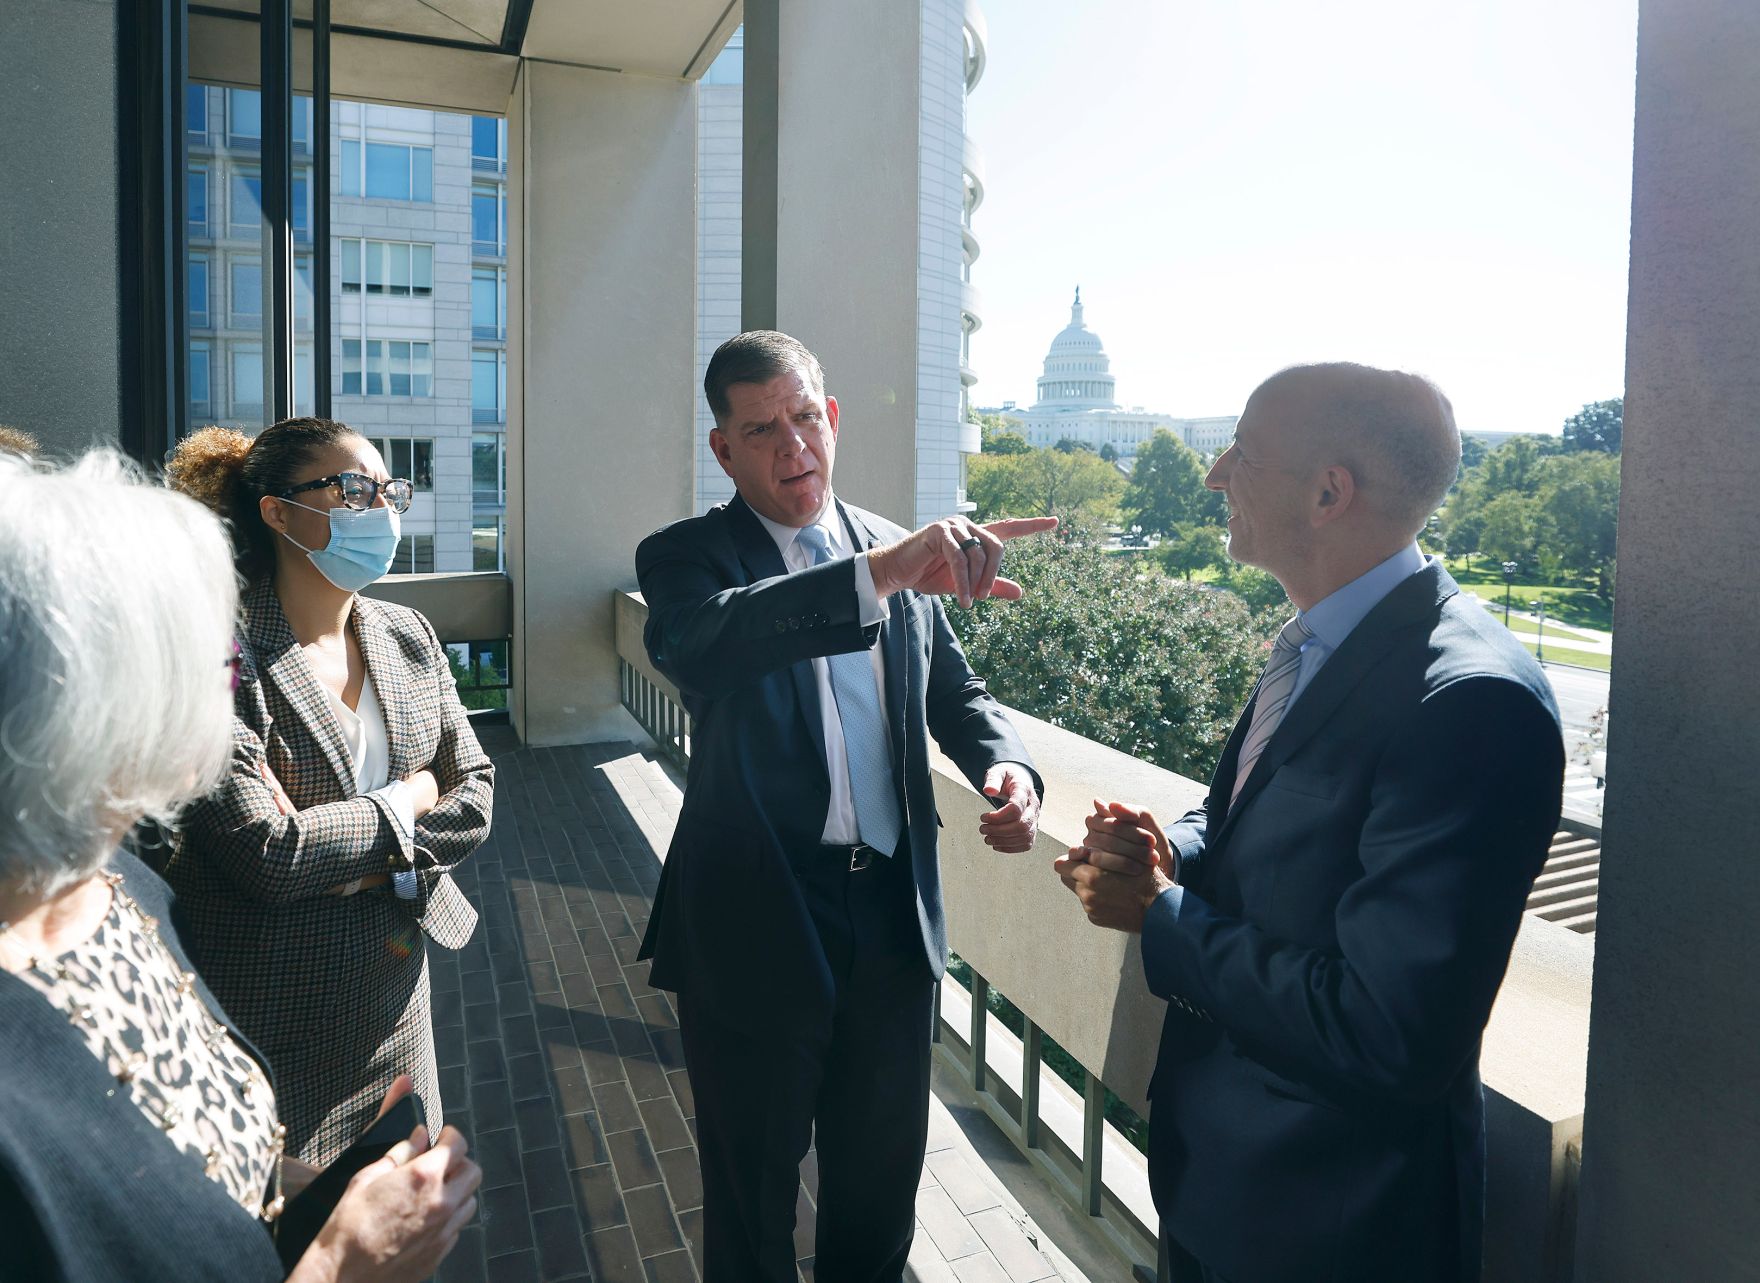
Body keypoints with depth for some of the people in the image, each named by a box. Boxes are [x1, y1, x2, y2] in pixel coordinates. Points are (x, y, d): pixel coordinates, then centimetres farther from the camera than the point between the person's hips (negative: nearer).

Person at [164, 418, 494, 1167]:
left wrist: (353, 855, -13)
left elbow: (476, 797, 2)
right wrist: (408, 800, -12)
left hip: (395, 992, 6)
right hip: (269, 1013, -5)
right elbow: (263, 856, -24)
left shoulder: (407, 637, 3)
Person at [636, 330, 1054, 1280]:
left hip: (893, 916, 4)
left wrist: (1006, 766, -9)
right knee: (751, 1204, 18)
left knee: (880, 1185, 23)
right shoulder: (686, 555, -9)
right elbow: (689, 644, -32)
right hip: (757, 927, -3)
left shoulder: (903, 553, 4)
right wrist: (879, 573, -44)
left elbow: (955, 693, 14)